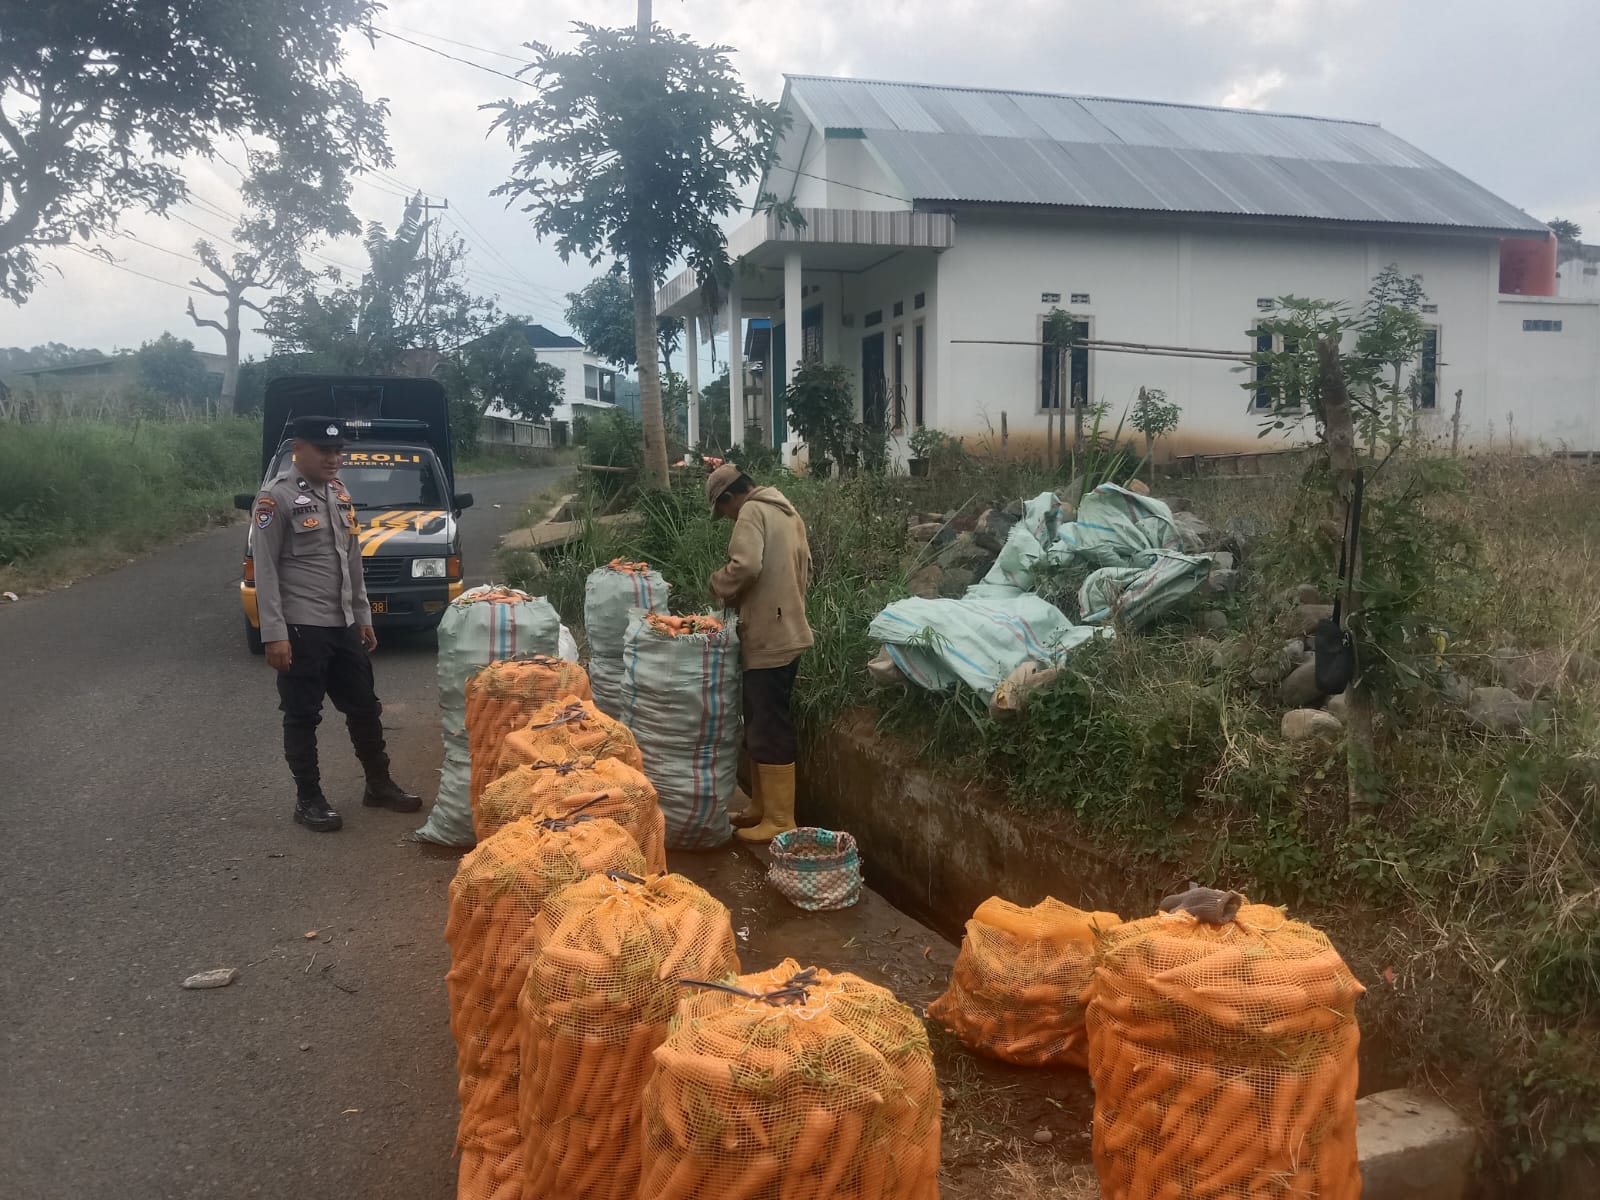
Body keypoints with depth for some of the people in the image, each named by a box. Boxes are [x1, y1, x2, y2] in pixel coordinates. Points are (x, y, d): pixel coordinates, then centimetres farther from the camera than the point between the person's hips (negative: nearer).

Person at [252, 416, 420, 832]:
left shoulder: (339, 494, 13)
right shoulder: (277, 497, -10)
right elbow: (265, 570, -13)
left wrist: (363, 616, 17)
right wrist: (274, 634, -18)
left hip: (344, 625, 7)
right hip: (301, 628, -7)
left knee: (364, 708, 14)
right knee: (303, 717, 3)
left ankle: (379, 785, 27)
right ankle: (308, 799, 14)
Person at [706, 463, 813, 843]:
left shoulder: (752, 512, -12)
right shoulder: (787, 511, 17)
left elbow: (745, 566, -26)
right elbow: (805, 571, 22)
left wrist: (719, 586, -8)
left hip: (769, 640, -10)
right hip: (785, 632, 10)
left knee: (769, 731, -3)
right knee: (761, 728, 17)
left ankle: (780, 821, 3)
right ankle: (762, 808, 25)